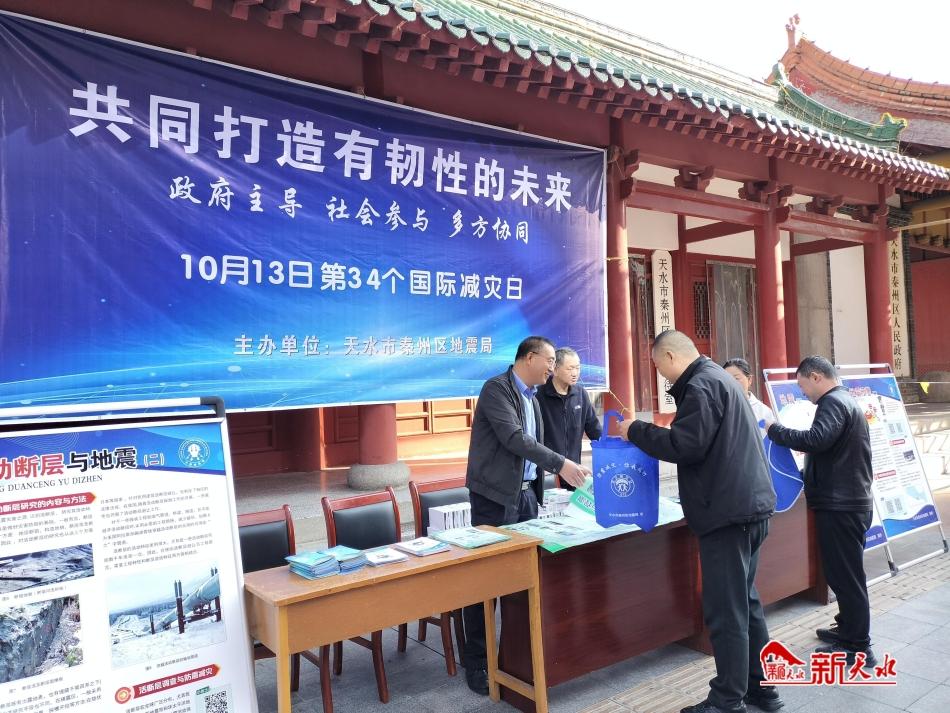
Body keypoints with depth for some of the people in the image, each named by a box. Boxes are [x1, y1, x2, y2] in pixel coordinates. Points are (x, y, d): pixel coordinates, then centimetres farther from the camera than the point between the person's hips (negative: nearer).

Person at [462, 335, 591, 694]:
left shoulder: (531, 396, 14)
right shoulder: (496, 388, -13)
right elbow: (514, 439, -24)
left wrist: (540, 486, 10)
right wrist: (561, 464, -26)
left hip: (526, 493, 8)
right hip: (496, 495, -8)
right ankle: (477, 661, 8)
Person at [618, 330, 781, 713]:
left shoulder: (701, 385, -14)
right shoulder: (718, 377, 18)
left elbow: (685, 446, -21)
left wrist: (636, 431, -10)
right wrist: (648, 432, 16)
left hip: (728, 511, -11)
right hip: (747, 503, 11)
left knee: (724, 610, -2)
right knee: (744, 600, 18)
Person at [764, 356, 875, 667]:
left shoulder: (833, 403, -15)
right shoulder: (844, 400, 18)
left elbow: (817, 439, -31)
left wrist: (775, 430, -21)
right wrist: (807, 474, 20)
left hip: (839, 504, -11)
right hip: (848, 500, 11)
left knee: (845, 573, -3)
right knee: (844, 571, 19)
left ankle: (858, 647, 6)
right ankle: (848, 628, 30)